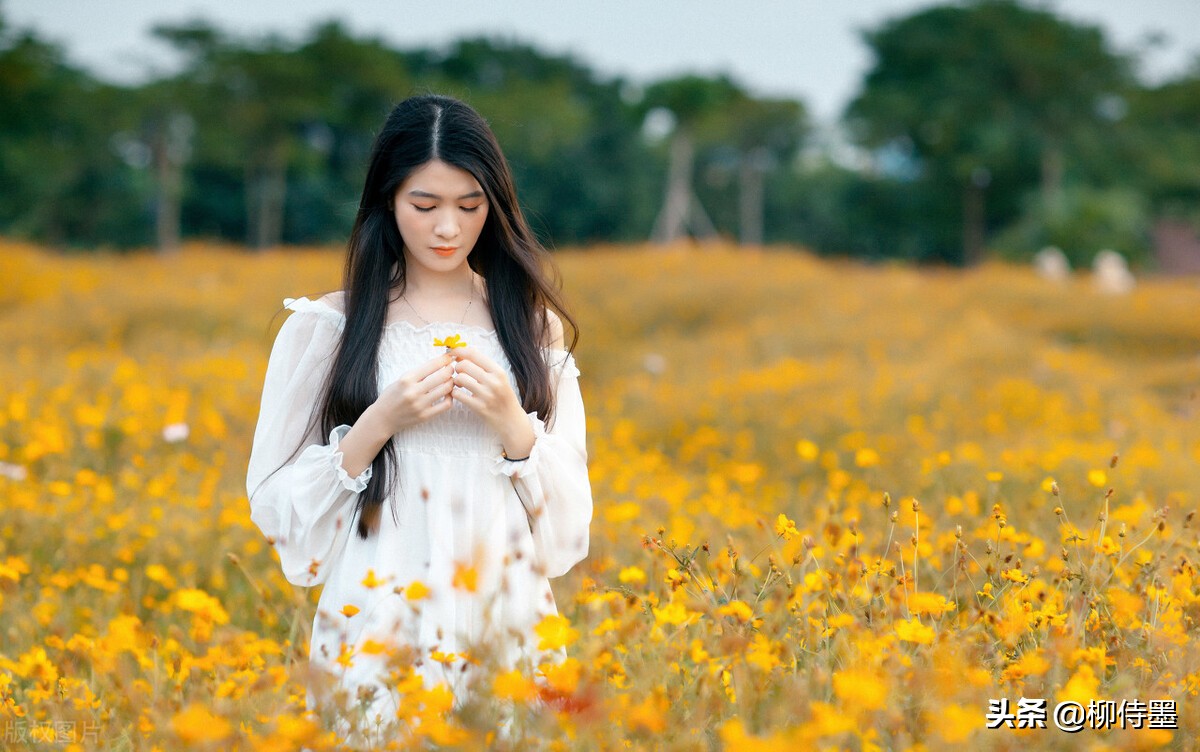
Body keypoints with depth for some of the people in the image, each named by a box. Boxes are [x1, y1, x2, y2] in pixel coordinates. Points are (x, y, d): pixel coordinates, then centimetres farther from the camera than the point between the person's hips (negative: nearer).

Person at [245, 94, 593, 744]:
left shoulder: (532, 325, 7)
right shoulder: (326, 329, 0)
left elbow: (569, 518, 8)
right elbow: (277, 508, 0)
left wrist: (511, 423, -9)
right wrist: (380, 424, -12)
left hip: (508, 634, 2)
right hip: (381, 640, -2)